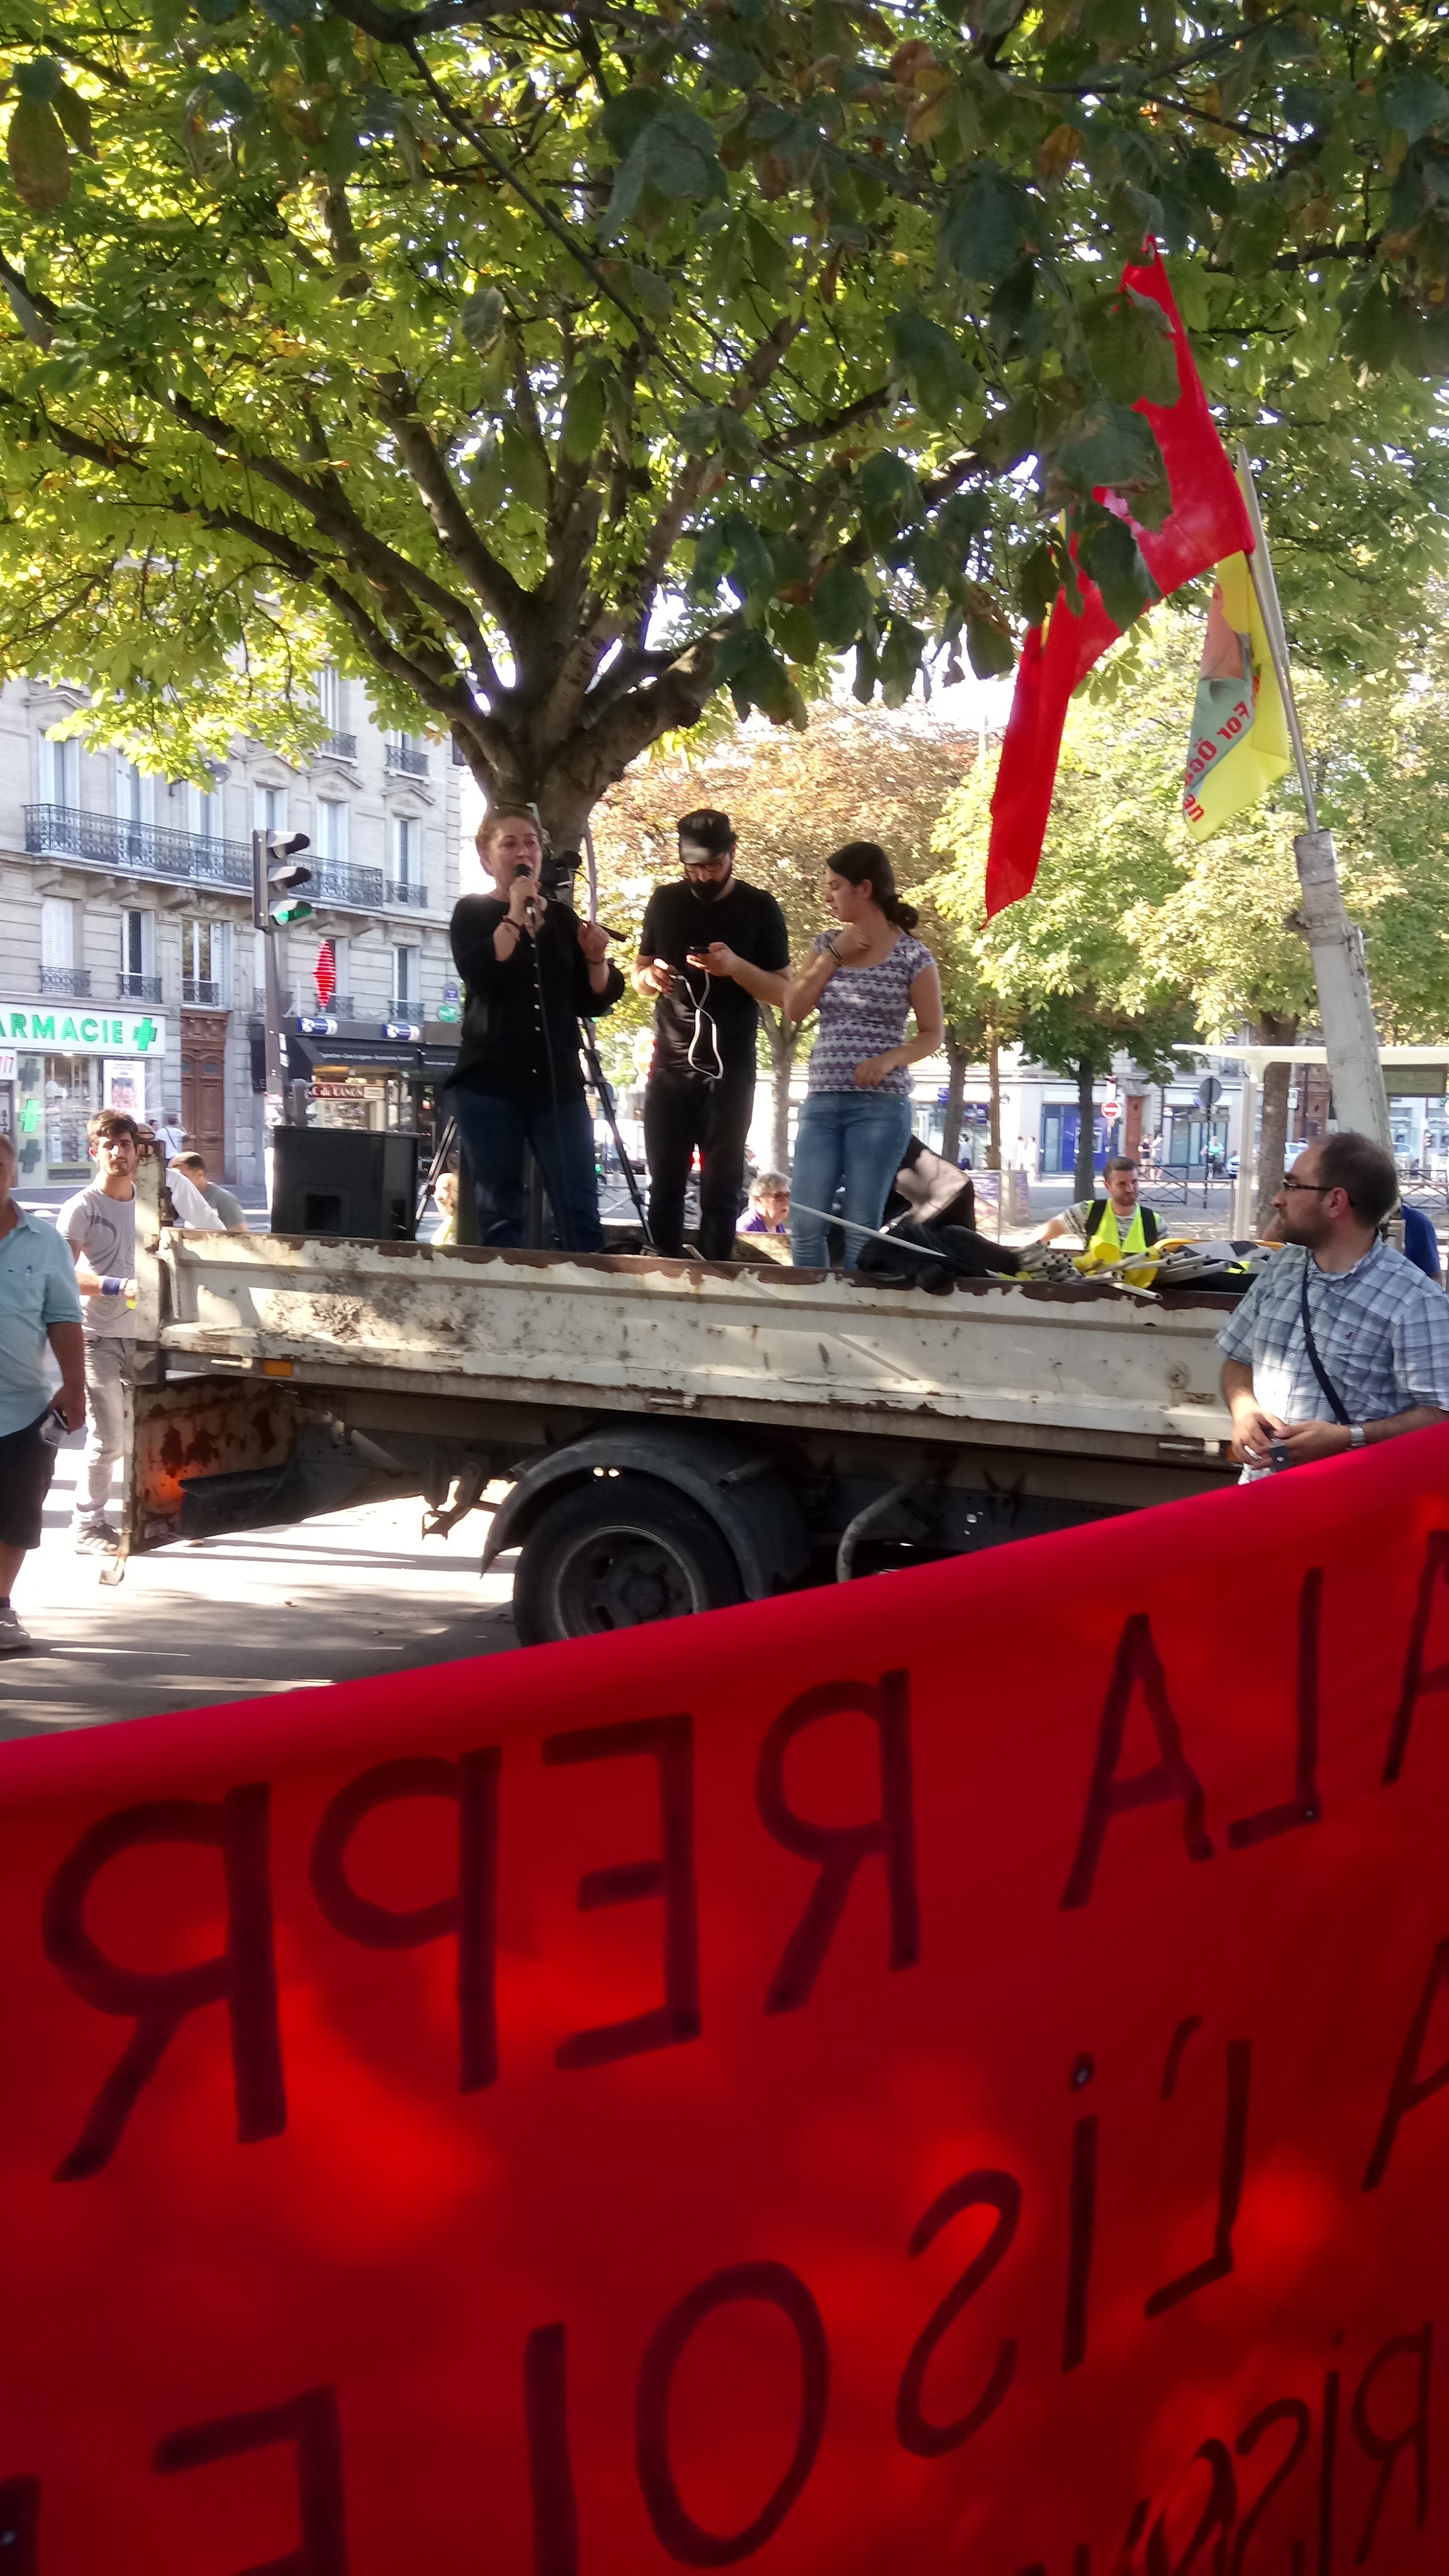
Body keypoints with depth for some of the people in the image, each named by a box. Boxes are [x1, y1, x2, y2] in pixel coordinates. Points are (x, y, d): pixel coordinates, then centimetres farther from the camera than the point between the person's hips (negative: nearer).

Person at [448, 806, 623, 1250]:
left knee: (580, 1212, -5)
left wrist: (596, 961, -5)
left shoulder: (563, 918, 15)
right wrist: (516, 914, -12)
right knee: (500, 1213, 0)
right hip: (489, 1084, -2)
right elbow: (480, 976, -15)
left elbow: (593, 1002, 13)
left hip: (559, 1084, 3)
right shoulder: (472, 913, 5)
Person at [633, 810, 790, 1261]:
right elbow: (639, 975, 16)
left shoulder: (760, 909, 0)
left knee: (721, 1187, -2)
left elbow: (783, 992, -1)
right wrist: (650, 976, -8)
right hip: (669, 1066, 3)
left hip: (730, 1070, -3)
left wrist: (735, 966, -19)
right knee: (665, 1183, 2)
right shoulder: (665, 902, 8)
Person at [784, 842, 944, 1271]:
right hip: (822, 1101, 5)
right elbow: (794, 1009, 3)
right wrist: (834, 954, -4)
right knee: (805, 1222, -2)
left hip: (881, 1104, -4)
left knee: (861, 1228, -4)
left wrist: (890, 1059, -18)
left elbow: (932, 1034, 0)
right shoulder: (829, 943, 12)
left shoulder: (912, 956, -3)